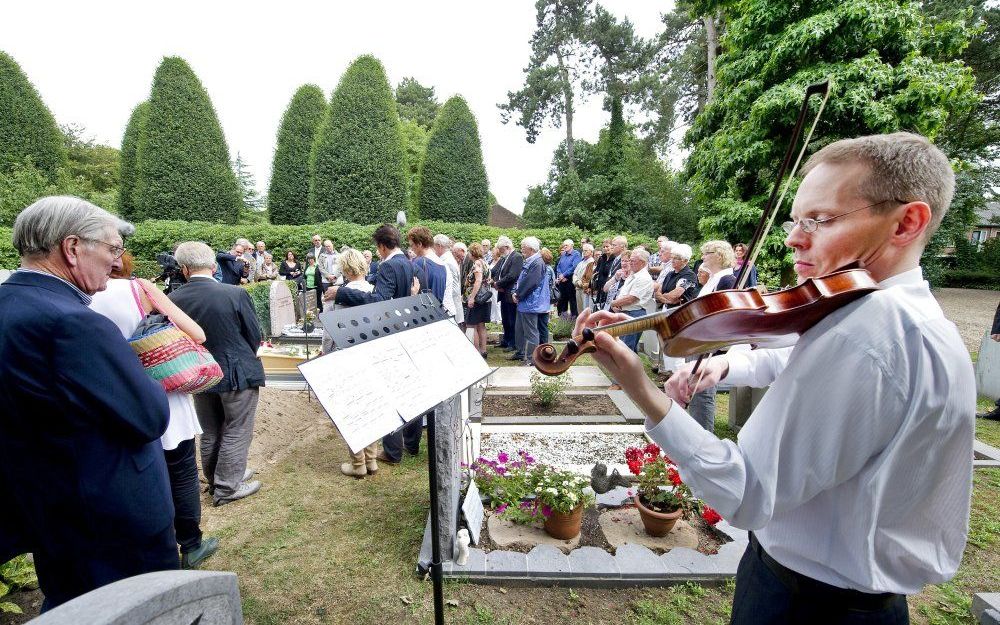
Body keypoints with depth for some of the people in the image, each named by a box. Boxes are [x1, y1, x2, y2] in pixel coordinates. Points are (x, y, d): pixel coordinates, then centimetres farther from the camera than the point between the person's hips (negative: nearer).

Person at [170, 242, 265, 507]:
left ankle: (215, 479, 38)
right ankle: (226, 487, 20)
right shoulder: (235, 294, -20)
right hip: (237, 374, -4)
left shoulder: (173, 300, -10)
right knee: (236, 432, 10)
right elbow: (254, 335, -9)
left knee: (210, 432, 21)